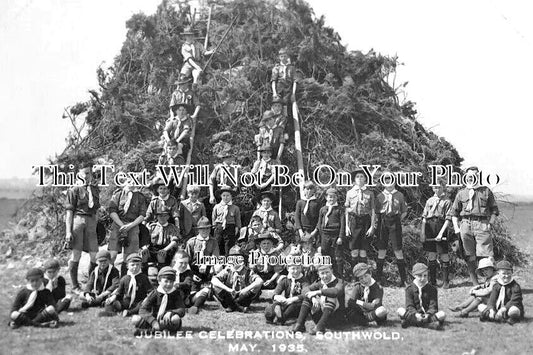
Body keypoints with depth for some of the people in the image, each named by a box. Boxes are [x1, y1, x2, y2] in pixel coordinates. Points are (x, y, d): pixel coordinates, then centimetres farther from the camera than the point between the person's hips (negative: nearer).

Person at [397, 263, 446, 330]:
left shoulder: (432, 289, 6)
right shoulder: (410, 289, 4)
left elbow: (433, 306, -4)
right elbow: (409, 306, -5)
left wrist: (428, 314, -25)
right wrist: (416, 314, -26)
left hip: (428, 315, 0)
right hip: (415, 315, 0)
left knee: (442, 314, -28)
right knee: (400, 310, -24)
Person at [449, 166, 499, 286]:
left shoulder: (486, 191, 14)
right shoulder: (461, 193, 18)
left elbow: (494, 210, 13)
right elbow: (454, 212, 20)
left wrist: (490, 224, -1)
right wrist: (456, 227, 7)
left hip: (482, 223, -2)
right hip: (466, 224, 2)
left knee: (486, 255, -13)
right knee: (469, 255, 2)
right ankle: (474, 282, 9)